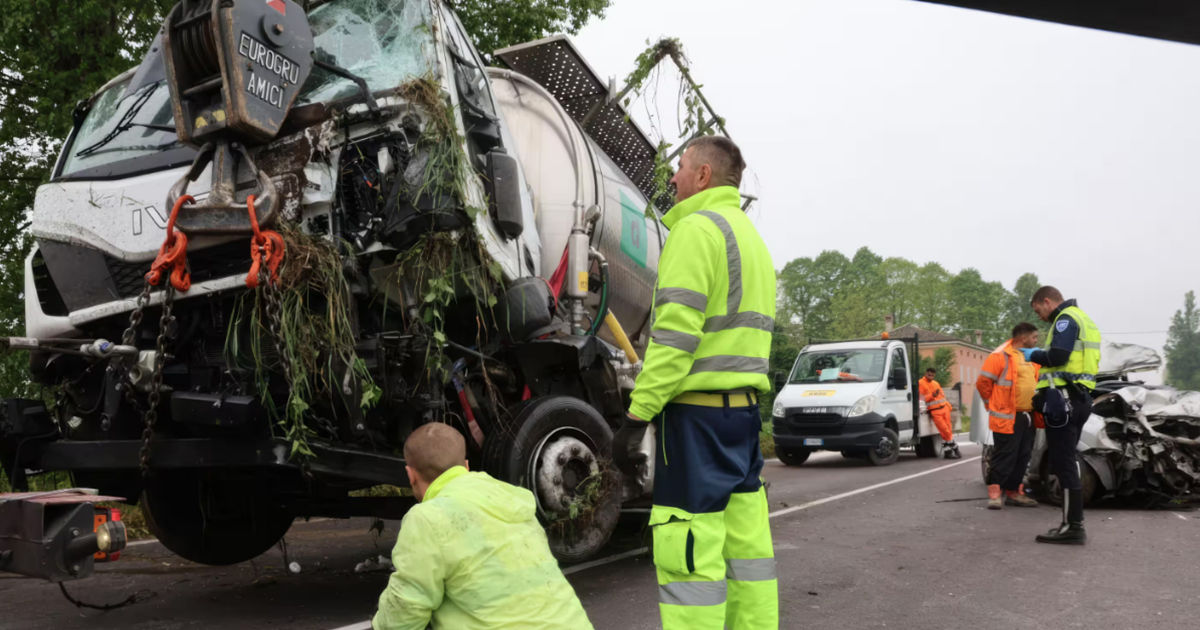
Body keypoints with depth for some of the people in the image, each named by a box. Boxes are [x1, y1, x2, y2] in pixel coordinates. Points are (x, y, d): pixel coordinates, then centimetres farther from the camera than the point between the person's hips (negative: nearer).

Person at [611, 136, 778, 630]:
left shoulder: (697, 228, -9)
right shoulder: (752, 237, 22)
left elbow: (675, 335, -18)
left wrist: (636, 417, -16)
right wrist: (741, 409, 20)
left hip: (698, 409, -10)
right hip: (744, 408, 10)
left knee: (690, 551, -7)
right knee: (745, 540, 12)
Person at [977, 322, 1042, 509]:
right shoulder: (1000, 356, -9)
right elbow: (983, 382, -8)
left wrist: (1035, 409, 19)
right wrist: (994, 405, -1)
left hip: (1027, 417, 8)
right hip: (1007, 418, -8)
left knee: (1022, 457, 11)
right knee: (1005, 457, -7)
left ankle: (1013, 492, 20)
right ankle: (995, 493, 1)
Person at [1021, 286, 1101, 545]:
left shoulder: (1066, 319, -9)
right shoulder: (1081, 319, 22)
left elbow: (1057, 356, -21)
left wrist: (1034, 355, -5)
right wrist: (1041, 355, 16)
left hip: (1063, 399, -10)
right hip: (1079, 398, 10)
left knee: (1064, 464, -9)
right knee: (1067, 462, 15)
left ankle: (1073, 527, -8)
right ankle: (1072, 523, 19)